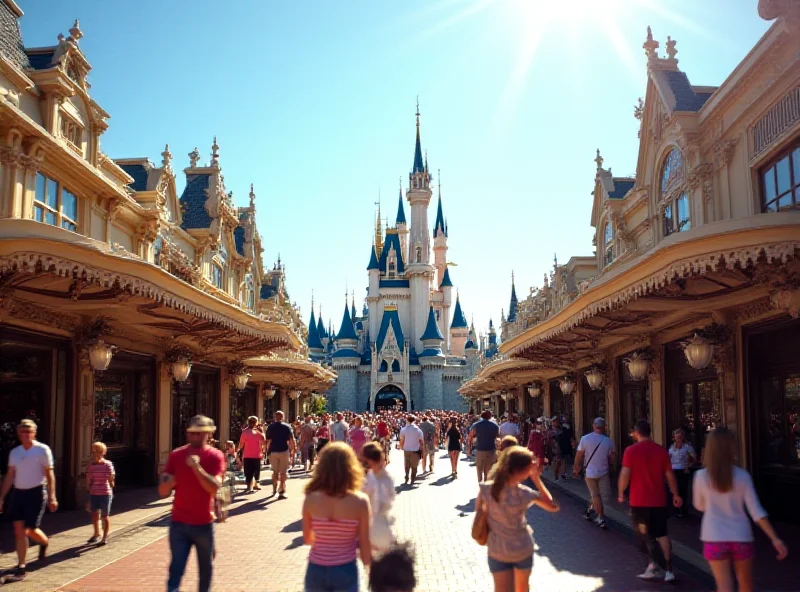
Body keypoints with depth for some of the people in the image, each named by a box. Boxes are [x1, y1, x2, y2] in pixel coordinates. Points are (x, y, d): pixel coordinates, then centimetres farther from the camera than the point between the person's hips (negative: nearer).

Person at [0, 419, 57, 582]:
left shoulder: (42, 450, -7)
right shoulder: (14, 452, 8)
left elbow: (49, 474, -7)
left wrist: (52, 497, -13)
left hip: (36, 492, -5)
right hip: (18, 493, 5)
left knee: (30, 529, -5)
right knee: (19, 530, 2)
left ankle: (44, 542, 30)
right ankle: (20, 569, 8)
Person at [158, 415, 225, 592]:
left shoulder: (215, 456, -5)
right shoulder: (176, 455, 1)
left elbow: (214, 488, -18)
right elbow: (163, 492, 2)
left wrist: (197, 467, -28)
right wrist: (169, 481, -20)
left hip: (204, 523, -1)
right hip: (179, 523, 1)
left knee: (206, 569, 15)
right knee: (176, 570, -4)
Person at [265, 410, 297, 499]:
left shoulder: (270, 427, 4)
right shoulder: (287, 426, -1)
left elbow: (268, 441, -1)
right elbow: (291, 440, -8)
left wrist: (268, 451, 4)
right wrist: (293, 450, -2)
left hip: (273, 451, 2)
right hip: (284, 451, -2)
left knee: (275, 471, 17)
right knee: (283, 472, 0)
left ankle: (274, 489, 25)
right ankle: (282, 491, -7)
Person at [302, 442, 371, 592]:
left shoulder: (310, 499, -10)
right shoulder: (360, 502, -14)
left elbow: (307, 539, 4)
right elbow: (364, 546, -8)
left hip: (316, 571, 2)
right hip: (345, 571, -1)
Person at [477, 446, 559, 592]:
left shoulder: (486, 488, -16)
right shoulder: (524, 493, -23)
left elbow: (479, 510, 1)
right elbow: (553, 506, -9)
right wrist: (536, 479, -10)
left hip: (497, 551, 1)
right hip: (522, 549, -1)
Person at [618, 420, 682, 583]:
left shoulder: (631, 450, -10)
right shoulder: (661, 450, 0)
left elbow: (625, 474, -14)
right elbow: (669, 475, 5)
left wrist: (621, 492, 0)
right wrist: (675, 494, 17)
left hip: (639, 501, -3)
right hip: (659, 500, 3)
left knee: (643, 533, 13)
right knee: (662, 534, 11)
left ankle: (653, 565, 2)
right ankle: (669, 570, 8)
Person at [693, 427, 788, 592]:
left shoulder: (701, 476, -7)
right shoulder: (742, 476, -7)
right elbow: (756, 512, -9)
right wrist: (775, 539, -6)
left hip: (715, 539, -1)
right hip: (741, 537, 1)